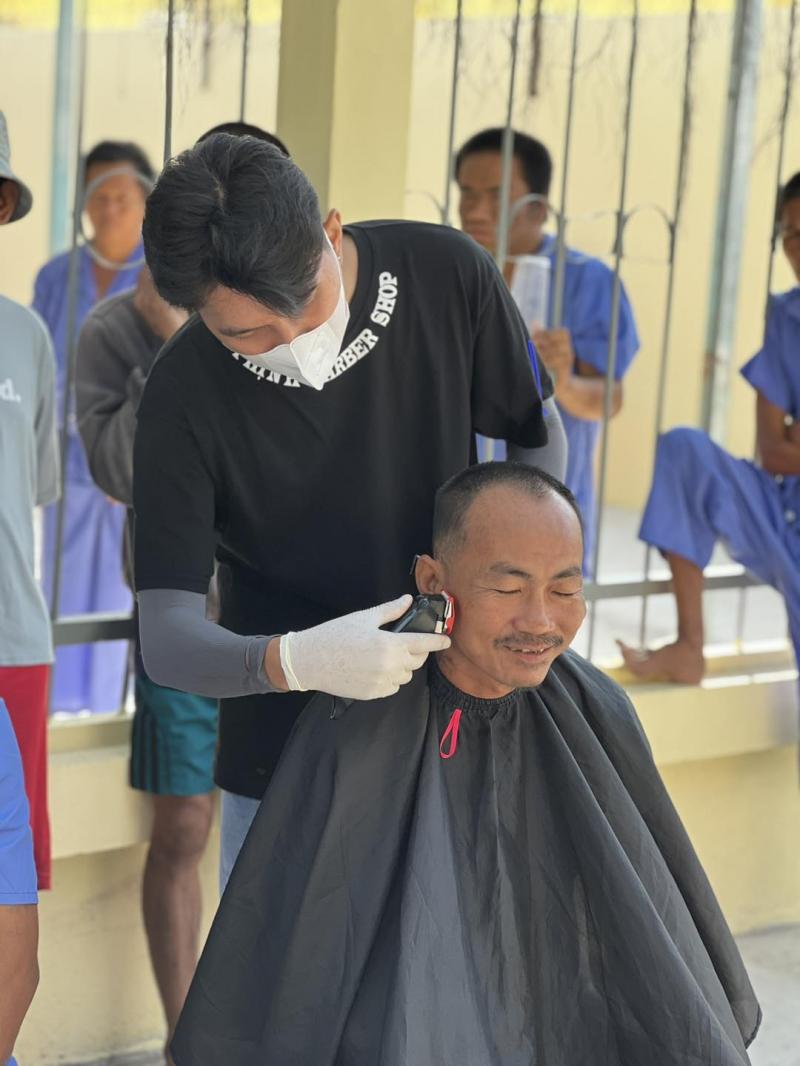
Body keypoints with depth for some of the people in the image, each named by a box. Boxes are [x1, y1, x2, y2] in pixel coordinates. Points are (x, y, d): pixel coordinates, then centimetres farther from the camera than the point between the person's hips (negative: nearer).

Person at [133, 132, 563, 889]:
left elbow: (543, 440, 2)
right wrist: (294, 660, -38)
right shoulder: (184, 395, -18)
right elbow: (168, 637, -18)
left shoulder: (446, 276, -14)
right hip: (289, 754, -1)